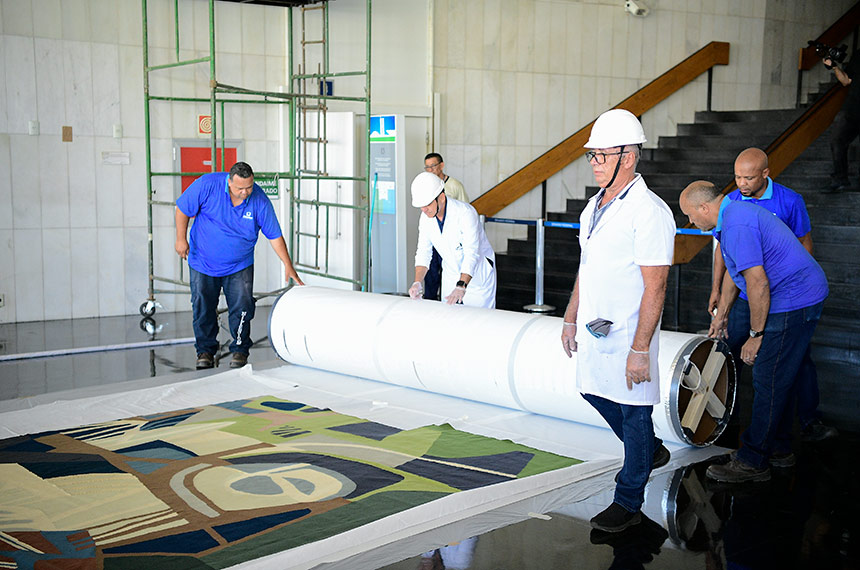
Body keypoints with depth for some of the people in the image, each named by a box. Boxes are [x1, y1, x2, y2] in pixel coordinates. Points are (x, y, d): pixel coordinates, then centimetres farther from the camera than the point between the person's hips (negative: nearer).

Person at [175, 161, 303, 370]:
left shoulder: (260, 201, -17)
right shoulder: (207, 185, -20)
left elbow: (275, 235, -9)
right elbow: (183, 209, -6)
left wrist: (288, 266, -11)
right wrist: (181, 239, -6)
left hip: (239, 266, 0)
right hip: (203, 261, 0)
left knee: (242, 308, -5)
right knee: (203, 308, 5)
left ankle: (240, 350, 13)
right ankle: (205, 351, 20)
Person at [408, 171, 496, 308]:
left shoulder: (465, 213, -27)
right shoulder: (426, 218, -7)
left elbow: (471, 253, -34)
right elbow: (423, 252, -4)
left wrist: (461, 286, -45)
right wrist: (418, 282, -20)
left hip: (477, 275, -5)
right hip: (450, 275, 5)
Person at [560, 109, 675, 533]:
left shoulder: (650, 212, -19)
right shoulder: (595, 205, 8)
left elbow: (655, 288, -21)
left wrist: (640, 349, -23)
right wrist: (571, 318, 19)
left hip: (628, 334, -9)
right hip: (593, 327, 9)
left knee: (633, 412, 4)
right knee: (595, 392, 21)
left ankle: (628, 502, 19)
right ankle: (651, 451, 44)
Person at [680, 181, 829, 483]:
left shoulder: (736, 225, -22)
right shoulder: (734, 214, 13)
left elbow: (757, 283, -25)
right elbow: (734, 270, 25)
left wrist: (756, 335, -17)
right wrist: (721, 314, 32)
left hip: (792, 302, -11)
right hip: (802, 296, 11)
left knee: (769, 381, -6)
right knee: (778, 377, 19)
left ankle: (752, 462, 1)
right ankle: (778, 445, 32)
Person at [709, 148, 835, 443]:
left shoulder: (790, 201, -7)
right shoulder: (730, 203, -1)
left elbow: (805, 246, 1)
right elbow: (722, 247, 10)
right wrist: (716, 289, 10)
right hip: (743, 295, 2)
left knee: (799, 358, 2)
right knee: (730, 356, 7)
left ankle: (810, 422, 15)